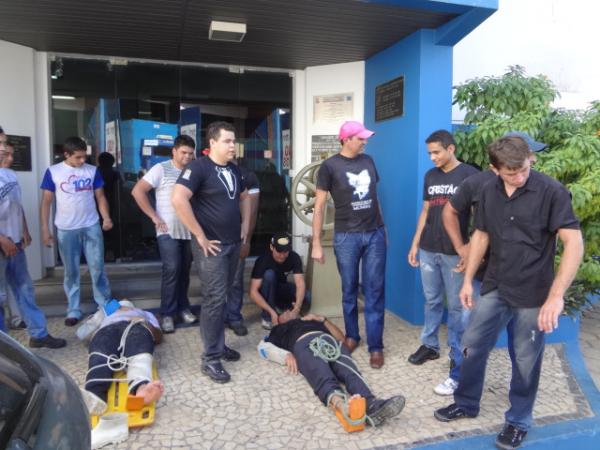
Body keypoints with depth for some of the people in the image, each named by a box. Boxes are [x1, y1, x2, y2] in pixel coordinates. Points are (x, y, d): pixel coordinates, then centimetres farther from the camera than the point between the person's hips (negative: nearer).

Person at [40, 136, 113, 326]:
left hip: (92, 227, 1)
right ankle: (73, 310, 19)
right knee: (71, 271, 8)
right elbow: (46, 201, 1)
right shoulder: (53, 172, -3)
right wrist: (44, 229, -3)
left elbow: (100, 197, 5)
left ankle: (105, 305, 18)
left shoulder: (92, 171, 2)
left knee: (97, 268, 6)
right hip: (66, 230, -1)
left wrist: (106, 218, -11)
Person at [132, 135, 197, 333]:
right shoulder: (161, 169, -4)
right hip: (168, 231, -4)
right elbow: (137, 191, -8)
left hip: (189, 231, 4)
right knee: (171, 269, -9)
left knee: (184, 271, 10)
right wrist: (154, 217, -10)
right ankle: (167, 313, 4)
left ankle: (182, 308, 25)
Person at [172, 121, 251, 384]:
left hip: (233, 243, 8)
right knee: (214, 299, -6)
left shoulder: (233, 169, 11)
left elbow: (244, 197, 27)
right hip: (212, 245, -8)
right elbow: (178, 200, -26)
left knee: (223, 297, 16)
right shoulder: (199, 167, -13)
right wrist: (200, 236, -22)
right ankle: (210, 359, 5)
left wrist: (245, 224, 12)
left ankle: (219, 345, 29)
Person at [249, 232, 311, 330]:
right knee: (269, 274, -35)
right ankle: (267, 317, -21)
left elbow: (300, 283, -31)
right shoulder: (263, 261, -29)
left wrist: (297, 308, -48)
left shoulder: (294, 258, -21)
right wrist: (271, 312, -44)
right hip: (266, 293, -2)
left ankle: (282, 306, 3)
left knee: (306, 297, -27)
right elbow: (253, 291, -34)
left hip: (281, 289, 2)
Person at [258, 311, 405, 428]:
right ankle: (340, 404, -68)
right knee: (324, 378, -37)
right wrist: (286, 355, -2)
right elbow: (263, 346, 17)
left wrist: (322, 319, 22)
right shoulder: (280, 329, 39)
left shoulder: (314, 321, 45)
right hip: (304, 344, -3)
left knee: (350, 372, -32)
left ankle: (371, 405, -59)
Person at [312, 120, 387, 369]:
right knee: (349, 289, 10)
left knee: (375, 290, 3)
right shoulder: (330, 166, -6)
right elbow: (319, 206, -6)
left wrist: (383, 229, 15)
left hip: (375, 234, 3)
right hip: (346, 236, -3)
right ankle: (352, 335, 30)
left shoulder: (368, 161, 8)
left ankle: (376, 346, 11)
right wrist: (316, 243, -9)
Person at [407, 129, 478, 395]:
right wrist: (415, 244, 12)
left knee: (456, 307, 1)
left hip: (455, 253, -5)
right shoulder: (430, 176, 10)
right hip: (428, 250, 5)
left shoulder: (469, 175, -6)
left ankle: (458, 364, 10)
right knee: (431, 300, 15)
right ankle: (429, 345, 31)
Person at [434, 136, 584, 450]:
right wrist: (468, 280, 9)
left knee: (525, 362, 10)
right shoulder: (489, 192, 0)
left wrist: (556, 295, -31)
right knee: (472, 347, 13)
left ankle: (518, 421, 31)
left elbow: (574, 242, -22)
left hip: (533, 295, -4)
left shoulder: (551, 191, -16)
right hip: (494, 289, 5)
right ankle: (466, 403, 35)